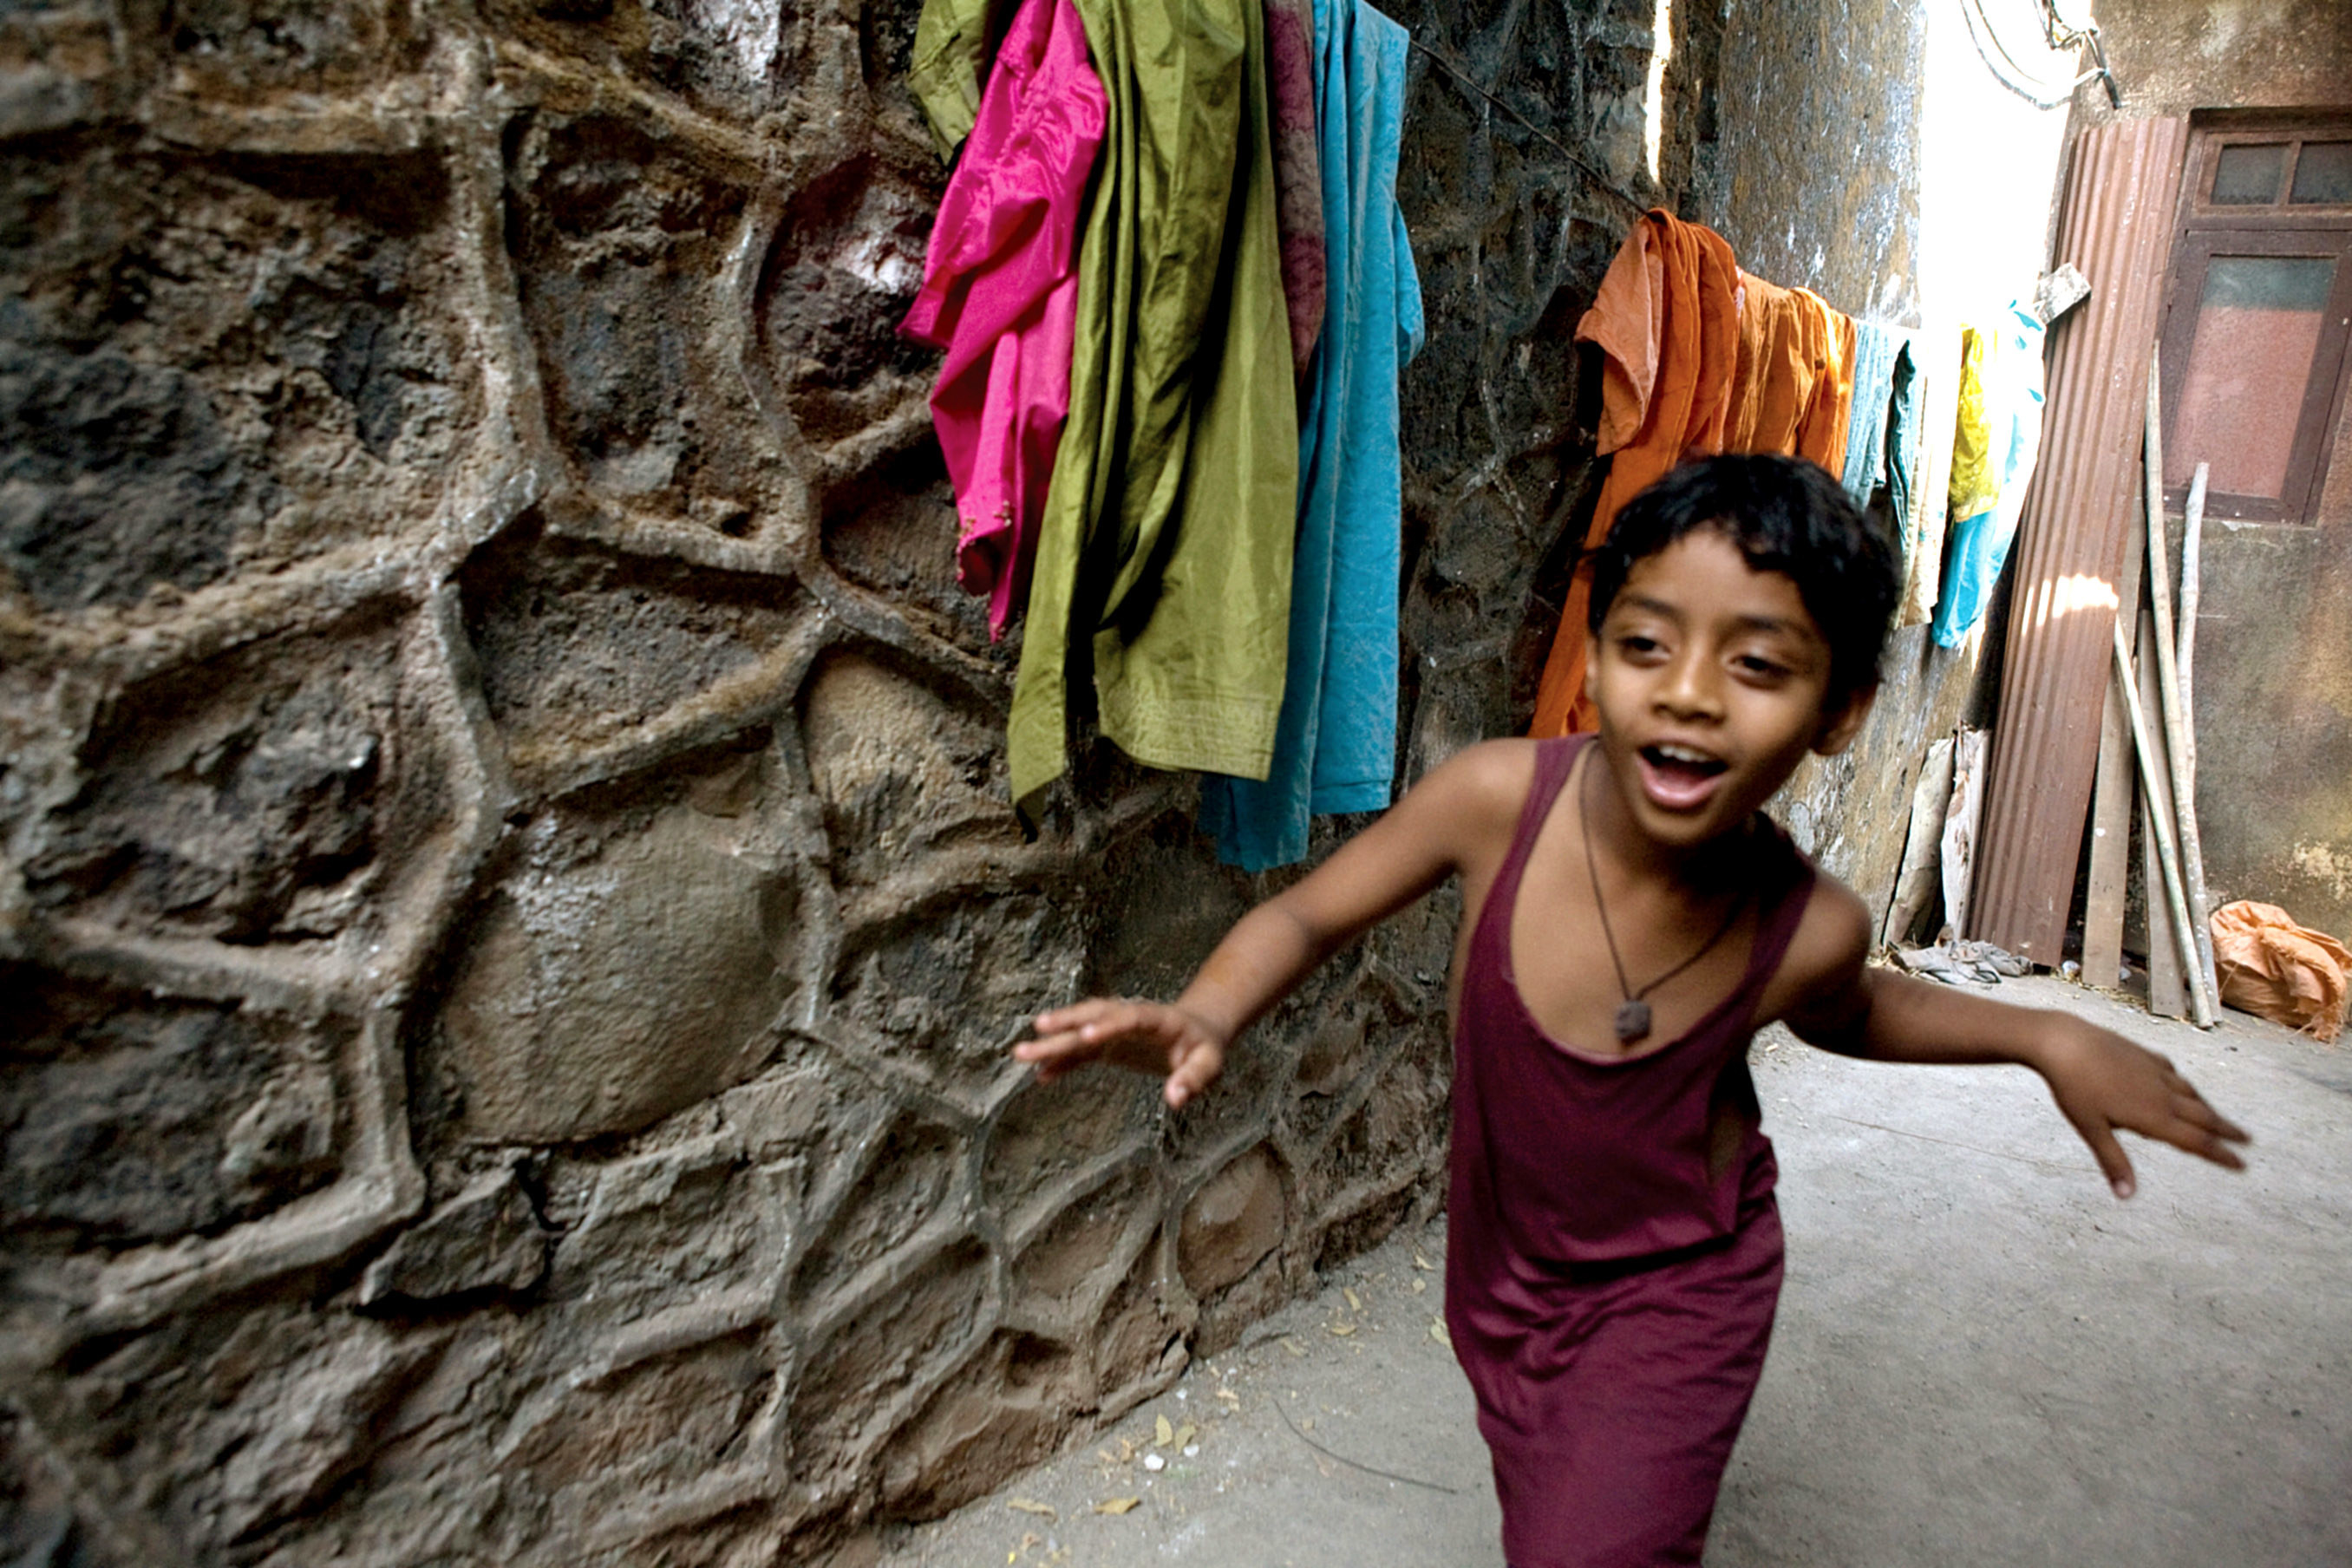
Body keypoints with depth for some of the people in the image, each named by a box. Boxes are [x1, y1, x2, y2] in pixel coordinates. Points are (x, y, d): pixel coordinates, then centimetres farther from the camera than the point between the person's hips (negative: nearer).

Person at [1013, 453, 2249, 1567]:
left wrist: (2046, 1038, -8)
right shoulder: (1498, 799, -29)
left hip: (1677, 1291, -2)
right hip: (1503, 1262, 2)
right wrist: (1205, 1017, -33)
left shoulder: (1805, 928, -25)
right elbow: (1306, 914, -14)